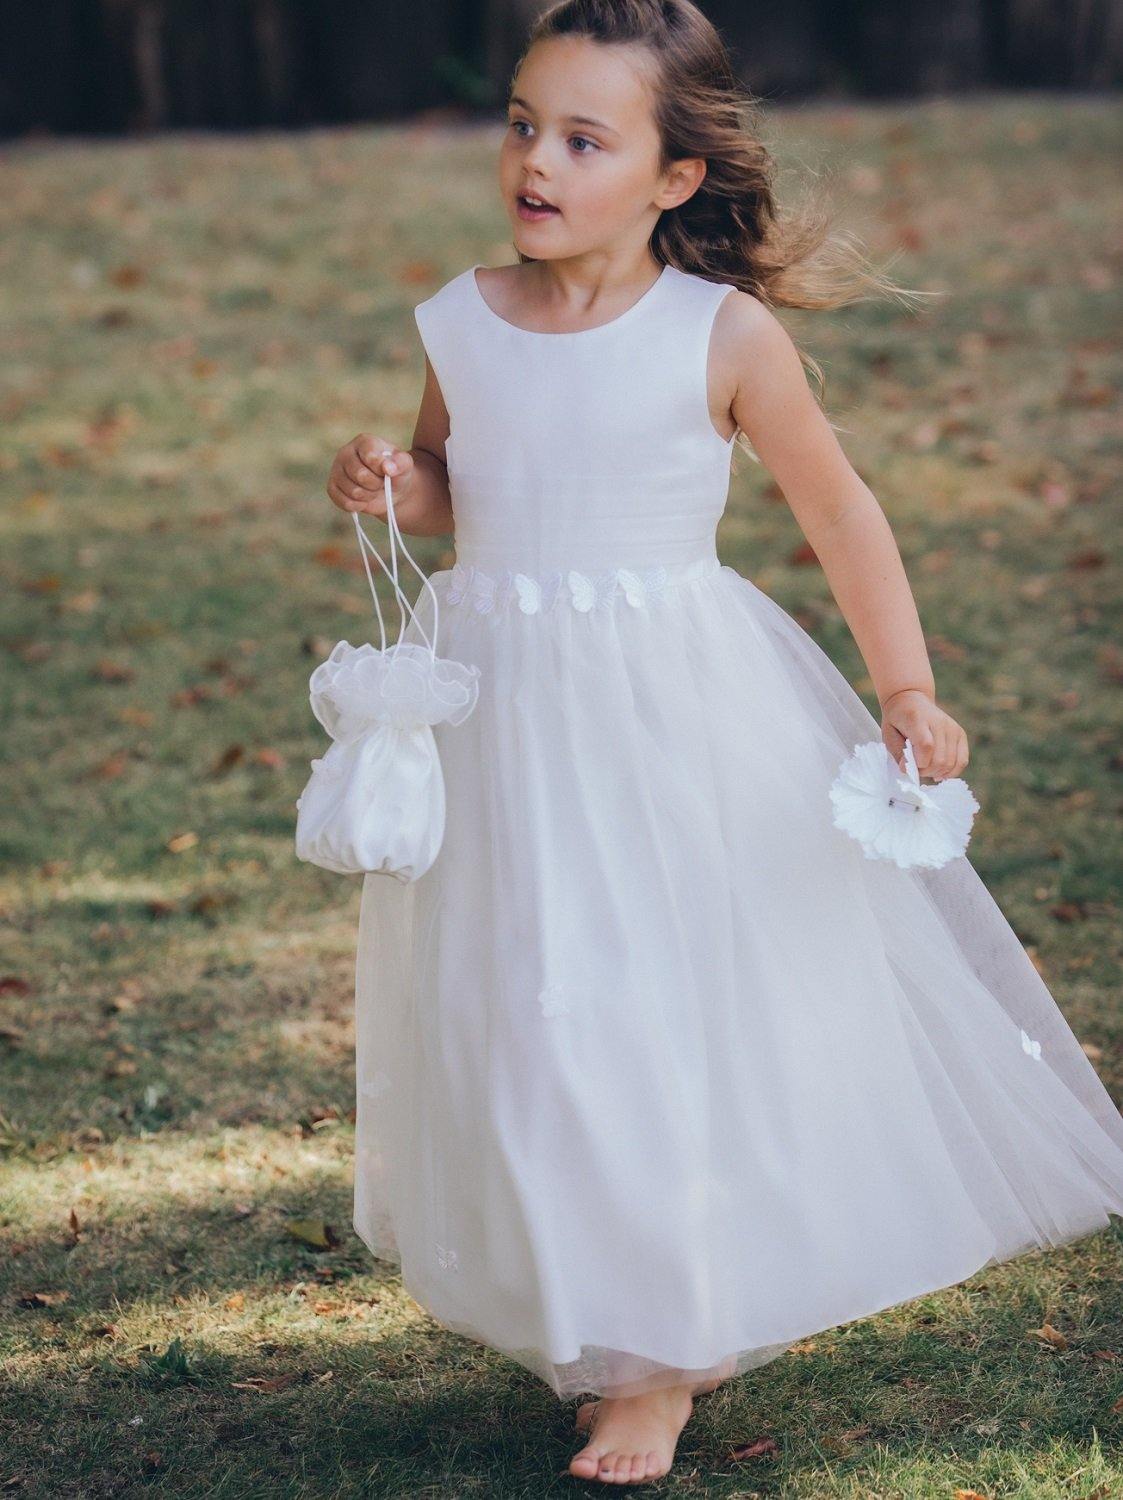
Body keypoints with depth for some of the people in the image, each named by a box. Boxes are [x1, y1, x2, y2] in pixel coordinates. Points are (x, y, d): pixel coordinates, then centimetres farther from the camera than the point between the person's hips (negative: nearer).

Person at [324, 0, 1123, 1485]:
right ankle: (591, 1315, 28)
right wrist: (393, 485, -6)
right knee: (527, 1018, 9)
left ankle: (660, 1362, 15)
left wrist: (908, 686, -4)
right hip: (503, 717, 4)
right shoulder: (465, 323, 1)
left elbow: (838, 508, 1)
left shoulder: (725, 336, -9)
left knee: (678, 1016, 1)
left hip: (675, 721, -3)